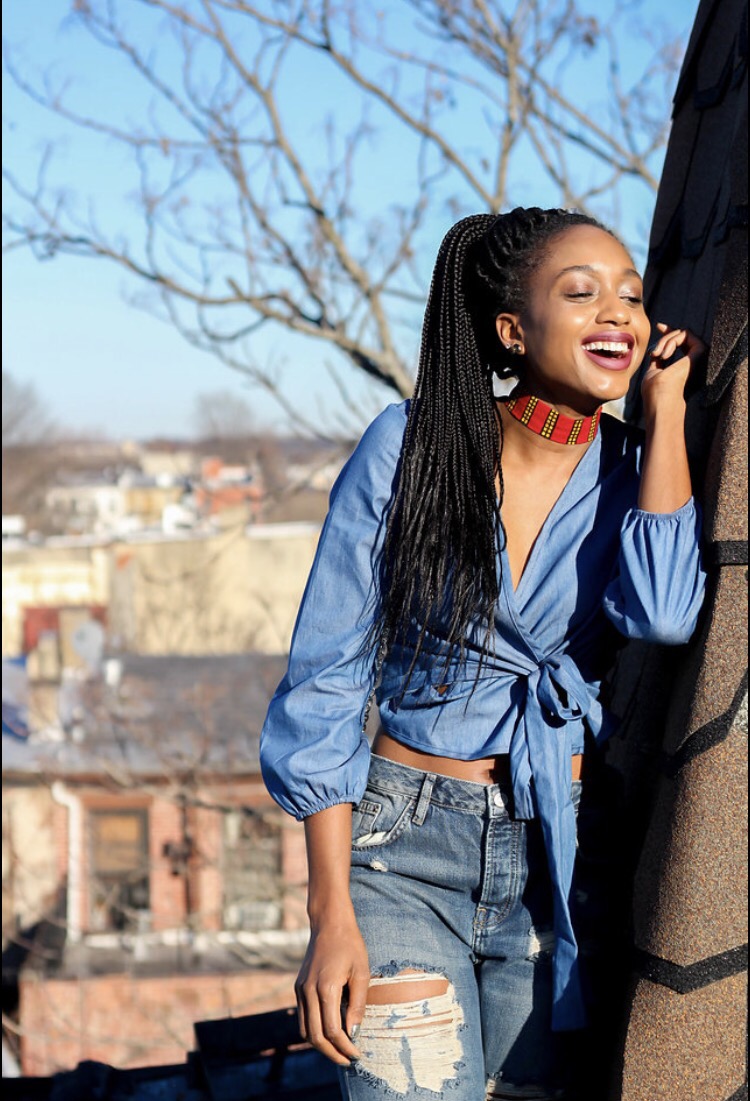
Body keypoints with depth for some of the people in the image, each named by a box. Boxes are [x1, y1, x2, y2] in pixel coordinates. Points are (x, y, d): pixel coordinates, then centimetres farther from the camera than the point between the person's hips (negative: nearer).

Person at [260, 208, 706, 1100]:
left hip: (560, 858, 3)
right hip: (410, 852, -2)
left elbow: (663, 612, -22)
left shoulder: (631, 473, 1)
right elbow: (325, 683, -5)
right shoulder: (409, 447, -6)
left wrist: (665, 400, -12)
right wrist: (331, 913, -11)